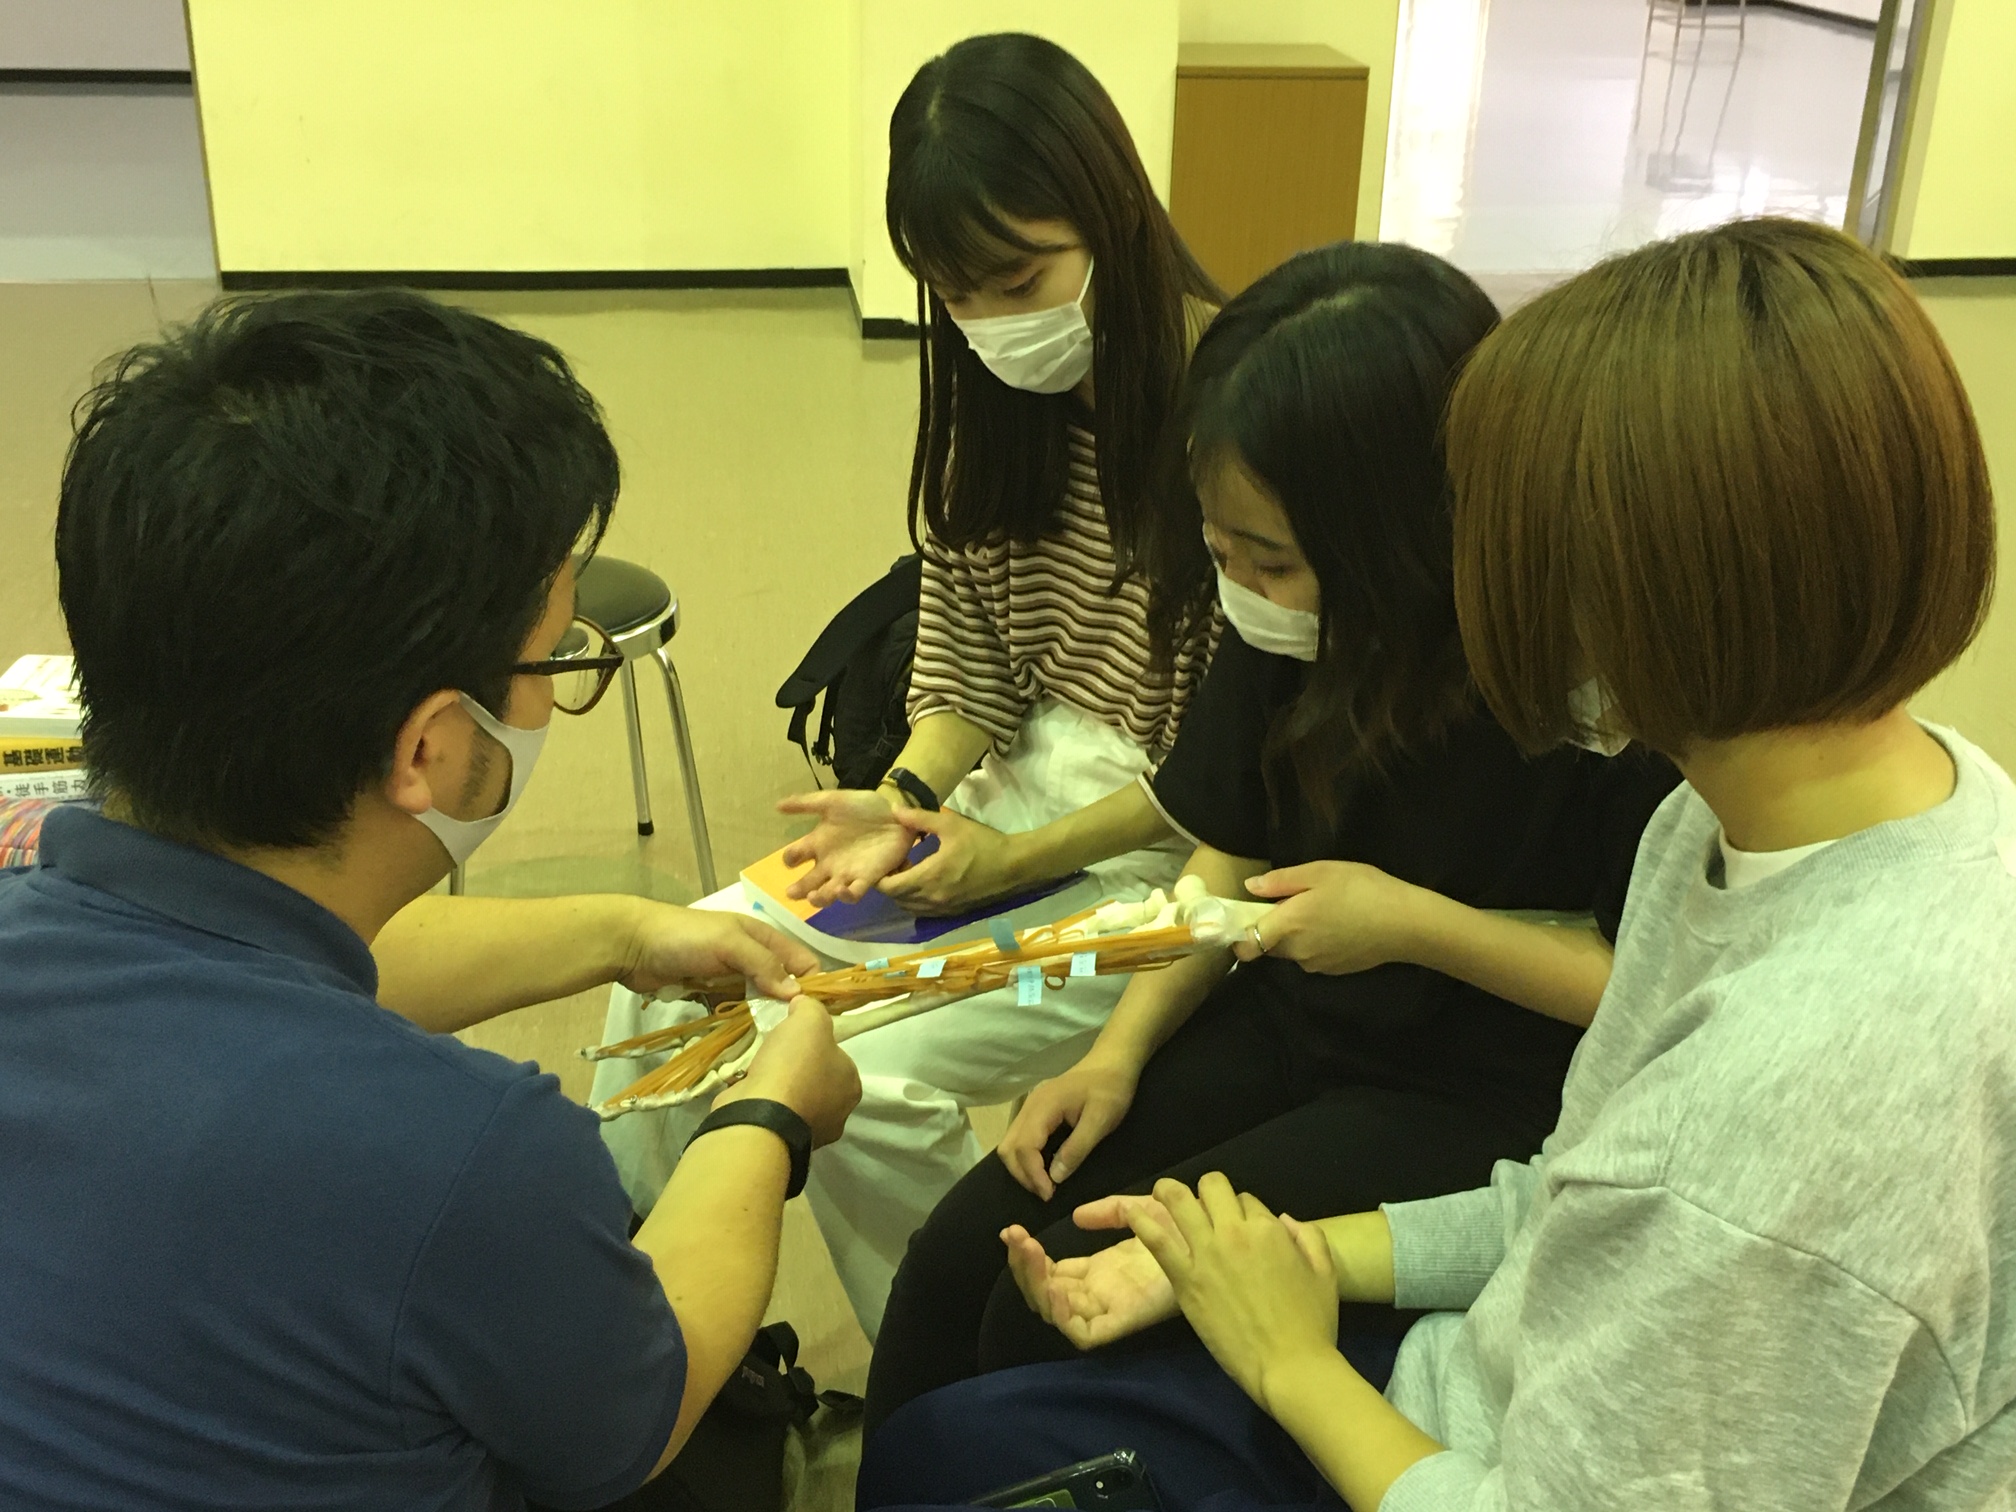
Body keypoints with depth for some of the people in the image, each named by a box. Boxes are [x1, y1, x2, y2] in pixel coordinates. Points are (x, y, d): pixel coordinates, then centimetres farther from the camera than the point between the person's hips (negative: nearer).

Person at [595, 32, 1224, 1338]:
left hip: (1169, 854, -7)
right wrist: (907, 799, -10)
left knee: (862, 1080, -21)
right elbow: (966, 664, 9)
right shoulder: (994, 400, 4)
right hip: (1011, 798, 7)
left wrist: (1020, 857, -17)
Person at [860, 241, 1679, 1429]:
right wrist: (1121, 1050, -4)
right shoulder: (1295, 621, -8)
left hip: (1480, 1099, -5)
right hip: (1286, 1021, 6)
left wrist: (1414, 923, -24)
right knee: (955, 1266, -5)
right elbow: (1230, 858, 6)